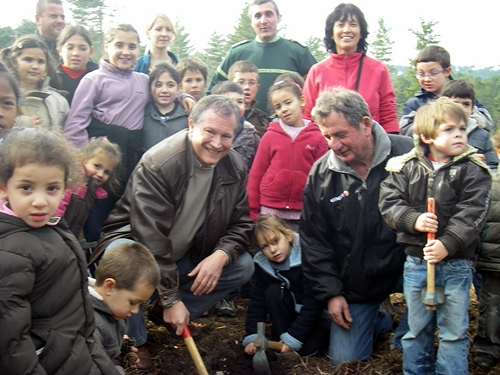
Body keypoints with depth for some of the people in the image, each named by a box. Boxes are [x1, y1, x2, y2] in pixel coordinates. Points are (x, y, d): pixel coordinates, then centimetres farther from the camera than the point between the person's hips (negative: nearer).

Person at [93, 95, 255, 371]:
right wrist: (171, 299, -26)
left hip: (187, 256, 6)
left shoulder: (235, 169, -8)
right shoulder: (157, 165, -26)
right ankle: (136, 341, -10)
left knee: (243, 266, -10)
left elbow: (241, 224, -1)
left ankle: (165, 315, 5)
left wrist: (221, 255, -24)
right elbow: (151, 239, -27)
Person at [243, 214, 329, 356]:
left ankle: (324, 333, 6)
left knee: (308, 348, -26)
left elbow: (313, 303, -27)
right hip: (294, 312, 5)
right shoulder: (263, 264, -12)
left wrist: (293, 338, -27)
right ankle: (279, 340, -10)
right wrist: (252, 337, -20)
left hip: (319, 313, -5)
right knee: (273, 291, -22)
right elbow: (257, 301, -9)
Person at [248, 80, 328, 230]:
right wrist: (252, 213, 2)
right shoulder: (270, 136, 2)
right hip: (270, 214, 1)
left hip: (302, 216, 0)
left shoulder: (317, 138, 1)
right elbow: (256, 175, 3)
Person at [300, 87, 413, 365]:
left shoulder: (408, 155, -13)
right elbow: (313, 241, 2)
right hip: (355, 287, 3)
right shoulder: (320, 175, -4)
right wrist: (330, 292, -2)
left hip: (405, 267, -2)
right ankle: (380, 321, 35)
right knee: (343, 362, 3)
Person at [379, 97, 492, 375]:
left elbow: (471, 214, -14)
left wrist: (447, 245, -26)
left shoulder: (474, 171, -5)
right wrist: (413, 220, -23)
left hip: (456, 264, -1)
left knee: (454, 332, 9)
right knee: (416, 328, 16)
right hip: (416, 260, 2)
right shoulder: (405, 167, -1)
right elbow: (389, 202, -5)